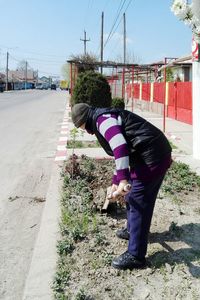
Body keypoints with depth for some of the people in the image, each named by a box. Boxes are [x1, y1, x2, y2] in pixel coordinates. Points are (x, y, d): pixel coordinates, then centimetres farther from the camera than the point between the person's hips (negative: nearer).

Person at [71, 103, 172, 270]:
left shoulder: (103, 119, -9)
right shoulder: (109, 119, 24)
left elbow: (120, 147, -27)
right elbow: (123, 153, 32)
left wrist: (123, 180, -30)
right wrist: (116, 182, 38)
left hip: (151, 157, -11)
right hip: (157, 154, 11)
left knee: (138, 203, -4)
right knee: (132, 196, 25)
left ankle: (136, 256, 7)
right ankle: (133, 230, 46)